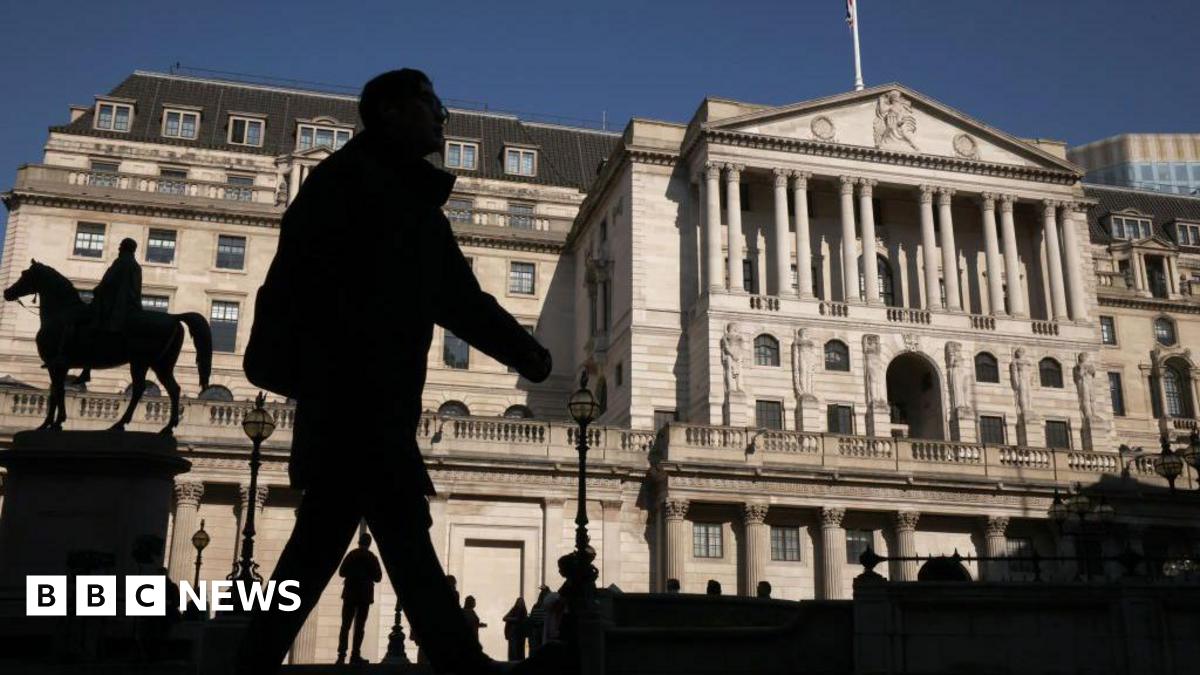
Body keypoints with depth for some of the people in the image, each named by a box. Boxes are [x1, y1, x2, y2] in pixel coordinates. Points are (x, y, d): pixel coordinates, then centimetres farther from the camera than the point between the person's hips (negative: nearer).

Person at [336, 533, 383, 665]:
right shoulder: (372, 558, -3)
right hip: (365, 595, -1)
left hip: (350, 594, 1)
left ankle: (342, 654, -3)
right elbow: (378, 577, -3)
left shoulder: (351, 555, 0)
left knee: (345, 625, 5)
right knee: (359, 626, 2)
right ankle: (355, 655, -5)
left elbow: (341, 572, 0)